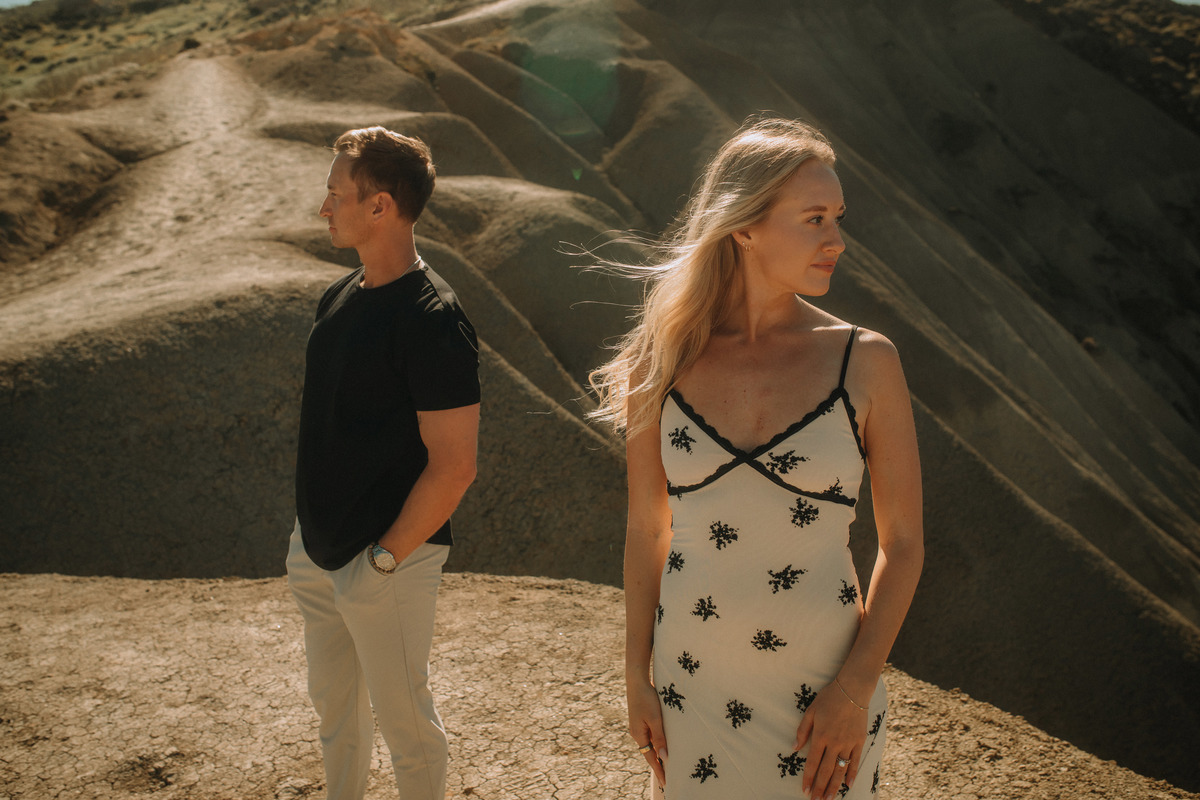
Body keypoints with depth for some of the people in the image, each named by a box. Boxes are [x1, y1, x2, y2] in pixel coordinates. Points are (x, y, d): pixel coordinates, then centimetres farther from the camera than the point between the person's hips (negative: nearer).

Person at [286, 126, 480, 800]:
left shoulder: (433, 321, -21)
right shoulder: (341, 297, 5)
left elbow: (454, 467, -22)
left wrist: (384, 559, -17)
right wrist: (314, 532, 13)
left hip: (388, 563, -8)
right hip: (318, 549, 8)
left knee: (404, 719, 10)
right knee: (334, 704, 23)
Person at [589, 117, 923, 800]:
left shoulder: (865, 361, -8)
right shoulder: (664, 365, -4)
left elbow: (903, 543, -3)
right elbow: (646, 530, 3)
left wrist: (856, 690, -9)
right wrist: (636, 678, 3)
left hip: (824, 688, -1)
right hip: (692, 686, 1)